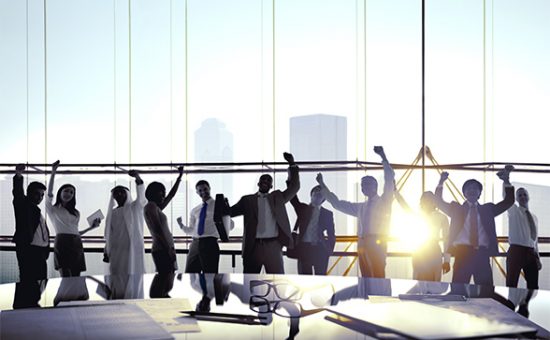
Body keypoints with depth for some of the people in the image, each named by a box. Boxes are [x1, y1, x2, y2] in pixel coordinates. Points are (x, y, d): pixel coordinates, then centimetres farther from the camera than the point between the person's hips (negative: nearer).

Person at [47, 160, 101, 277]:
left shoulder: (76, 213, 25)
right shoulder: (53, 209, 11)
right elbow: (49, 193, -6)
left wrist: (92, 227, 21)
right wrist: (53, 173, -13)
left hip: (76, 244, 5)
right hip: (61, 242, -5)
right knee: (66, 278, -17)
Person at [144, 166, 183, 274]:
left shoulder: (156, 208, 22)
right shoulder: (151, 206, -5)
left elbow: (171, 195, 34)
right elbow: (158, 229, -15)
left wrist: (180, 176, 38)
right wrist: (168, 248, -19)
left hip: (164, 249, 10)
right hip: (162, 250, -10)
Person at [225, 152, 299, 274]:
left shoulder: (277, 197, 14)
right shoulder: (247, 200, 12)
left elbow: (294, 187, 6)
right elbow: (231, 211, 4)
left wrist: (292, 165, -5)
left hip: (273, 245, 0)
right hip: (253, 246, 0)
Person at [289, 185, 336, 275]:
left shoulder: (327, 213, 11)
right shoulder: (302, 208, 11)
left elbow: (331, 235, 11)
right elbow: (293, 197, -2)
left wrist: (329, 250, -1)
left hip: (320, 250, 0)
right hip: (304, 248, 0)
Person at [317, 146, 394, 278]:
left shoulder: (384, 202, 7)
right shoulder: (360, 207, 23)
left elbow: (389, 178, -4)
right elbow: (337, 203, 28)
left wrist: (383, 157, -13)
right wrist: (323, 185, 26)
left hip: (377, 242, -6)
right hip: (362, 242, 6)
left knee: (378, 277, -13)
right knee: (366, 277, 4)